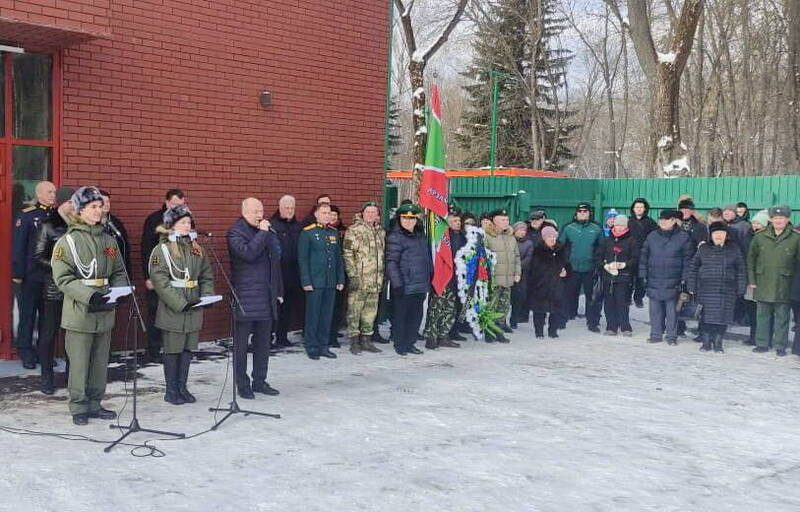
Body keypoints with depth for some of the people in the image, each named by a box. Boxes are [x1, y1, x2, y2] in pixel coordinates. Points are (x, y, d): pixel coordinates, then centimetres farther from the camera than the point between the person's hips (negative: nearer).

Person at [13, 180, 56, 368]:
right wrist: (17, 273, -10)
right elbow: (18, 246, -7)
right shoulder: (26, 215, -5)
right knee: (28, 314, 3)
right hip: (32, 274, -4)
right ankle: (26, 353, 13)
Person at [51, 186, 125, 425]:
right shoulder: (67, 241, -6)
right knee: (79, 362, 1)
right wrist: (90, 295, -23)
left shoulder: (109, 240, 10)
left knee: (100, 361, 11)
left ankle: (94, 404, 23)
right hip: (79, 313, -5)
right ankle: (79, 408, 12)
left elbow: (119, 272, 14)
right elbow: (63, 278, -12)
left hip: (105, 312, 5)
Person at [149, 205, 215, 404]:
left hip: (194, 309, 5)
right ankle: (171, 390, 14)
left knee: (188, 349, 10)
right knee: (172, 350, 2)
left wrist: (206, 296, -4)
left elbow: (207, 276, 14)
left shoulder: (196, 249, 11)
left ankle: (182, 387, 22)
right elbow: (160, 280, -14)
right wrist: (180, 303, -19)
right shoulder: (162, 250, -6)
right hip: (172, 309, -5)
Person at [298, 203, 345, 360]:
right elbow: (302, 259, -6)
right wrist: (306, 281, -12)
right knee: (313, 315, 1)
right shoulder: (307, 232, -3)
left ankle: (323, 346, 18)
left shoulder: (334, 233, 13)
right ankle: (312, 347, 10)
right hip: (314, 282, -5)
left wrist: (341, 279, 9)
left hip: (331, 282, 5)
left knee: (327, 315, 8)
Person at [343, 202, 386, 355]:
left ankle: (366, 340, 19)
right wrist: (352, 275, -15)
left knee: (371, 312, 10)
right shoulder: (353, 230, -4)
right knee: (354, 311, -1)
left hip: (375, 282, 6)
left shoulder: (381, 232, 15)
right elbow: (348, 255, -8)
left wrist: (382, 277, 16)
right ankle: (354, 341, 6)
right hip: (359, 280, -6)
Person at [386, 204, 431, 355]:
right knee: (400, 316, 2)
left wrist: (429, 279, 17)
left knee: (416, 316, 12)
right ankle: (399, 344, 13)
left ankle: (410, 343, 23)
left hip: (420, 286, 7)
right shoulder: (394, 237, -8)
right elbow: (391, 262, -13)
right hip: (403, 286, -7)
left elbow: (427, 258, 20)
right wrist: (397, 284, -18)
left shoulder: (421, 236, 14)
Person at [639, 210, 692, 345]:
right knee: (655, 309, 7)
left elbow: (688, 259, 0)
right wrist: (643, 276, 7)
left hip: (673, 282, -3)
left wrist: (684, 278, -5)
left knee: (672, 310, 1)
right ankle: (656, 334, 15)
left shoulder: (683, 237, 0)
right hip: (654, 281, 3)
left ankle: (672, 335, 9)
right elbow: (643, 257, 12)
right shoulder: (652, 236, 9)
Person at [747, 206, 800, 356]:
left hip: (783, 286, -2)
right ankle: (762, 344, 19)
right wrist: (751, 280, 5)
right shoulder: (759, 238, 4)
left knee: (782, 317, 4)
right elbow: (750, 259, 10)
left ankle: (780, 346, 13)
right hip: (763, 284, 2)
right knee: (762, 315, 9)